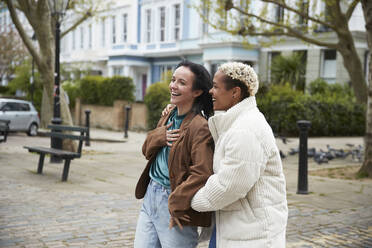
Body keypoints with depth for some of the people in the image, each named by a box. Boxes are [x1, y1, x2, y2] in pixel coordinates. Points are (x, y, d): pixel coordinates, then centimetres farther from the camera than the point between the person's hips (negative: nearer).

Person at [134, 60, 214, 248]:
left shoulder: (200, 127, -19)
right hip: (151, 195, 8)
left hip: (174, 201, -8)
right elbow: (147, 150, 16)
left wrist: (177, 206, -22)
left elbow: (202, 174, -26)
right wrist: (160, 136, -6)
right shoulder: (169, 117, 10)